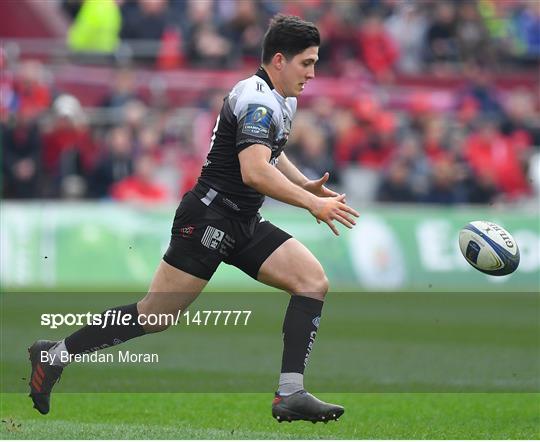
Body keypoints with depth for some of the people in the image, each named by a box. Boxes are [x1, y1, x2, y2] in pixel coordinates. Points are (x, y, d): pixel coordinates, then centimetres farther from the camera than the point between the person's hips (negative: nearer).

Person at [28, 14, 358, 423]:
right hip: (210, 217, -10)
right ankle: (56, 354, 6)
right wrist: (313, 204, -28)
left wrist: (306, 185, 17)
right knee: (156, 315, -8)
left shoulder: (284, 100, 15)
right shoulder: (258, 101, -17)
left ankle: (290, 395, -10)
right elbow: (254, 171, -30)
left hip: (245, 224, 10)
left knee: (313, 281, -6)